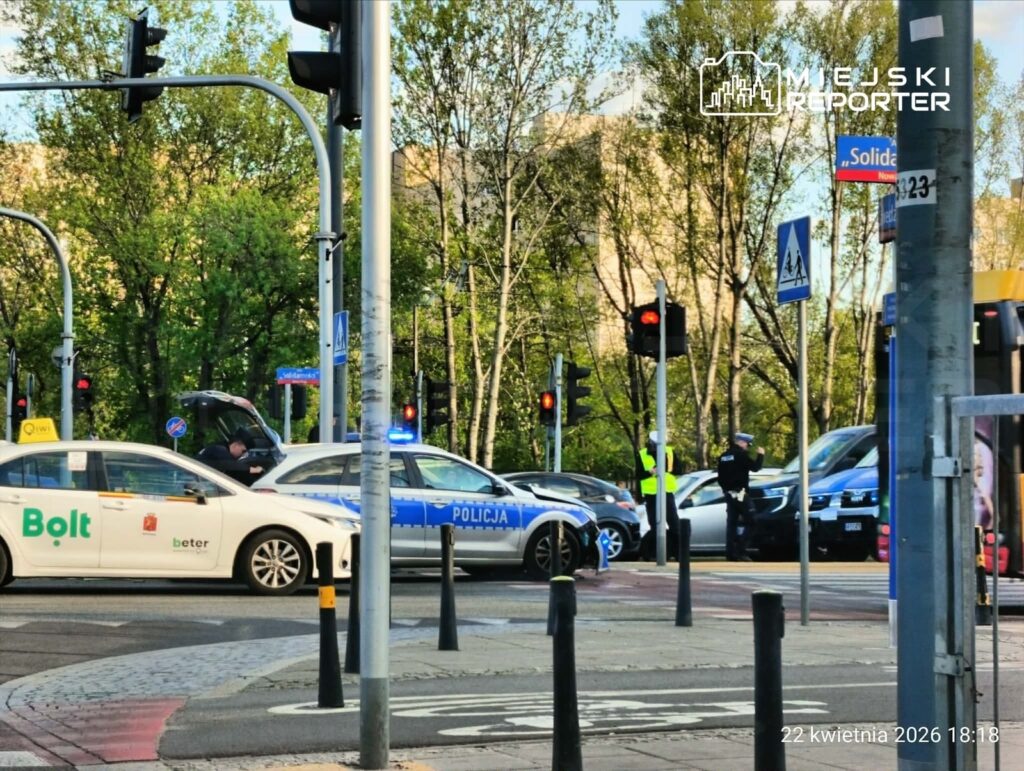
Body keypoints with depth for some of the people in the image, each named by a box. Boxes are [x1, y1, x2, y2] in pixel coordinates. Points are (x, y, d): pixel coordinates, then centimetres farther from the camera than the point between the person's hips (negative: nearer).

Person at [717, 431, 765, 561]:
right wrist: (760, 455, 0)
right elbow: (755, 467, -14)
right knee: (743, 522, -7)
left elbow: (720, 477, 19)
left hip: (728, 493, 8)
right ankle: (741, 551, -15)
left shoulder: (723, 456, 14)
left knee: (731, 522, 9)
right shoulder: (741, 454, -11)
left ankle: (730, 552, 6)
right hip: (740, 493, -8)